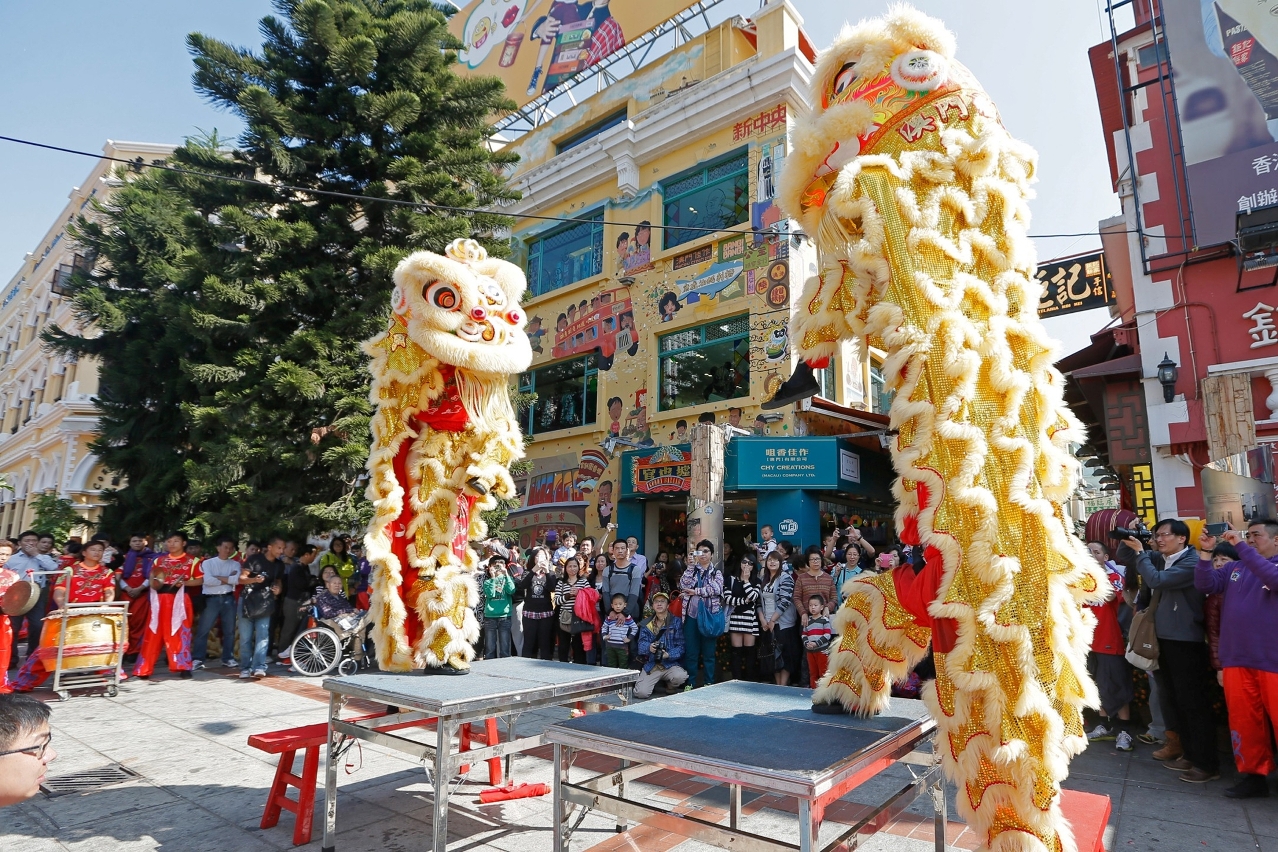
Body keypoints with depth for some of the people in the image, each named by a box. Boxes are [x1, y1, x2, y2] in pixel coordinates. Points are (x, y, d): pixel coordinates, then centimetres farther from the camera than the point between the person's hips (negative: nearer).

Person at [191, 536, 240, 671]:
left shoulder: (235, 564, 8)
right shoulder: (208, 562, 1)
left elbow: (237, 580, -10)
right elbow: (207, 580, -14)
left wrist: (218, 578, -10)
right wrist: (228, 579, -9)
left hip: (228, 599, 3)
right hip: (211, 599, -2)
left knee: (229, 630, 8)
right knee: (203, 630, -1)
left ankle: (228, 658, 17)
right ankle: (197, 659, 7)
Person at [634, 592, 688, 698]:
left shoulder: (676, 622, 1)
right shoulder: (646, 623, 10)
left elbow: (681, 646, -6)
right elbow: (641, 643, -2)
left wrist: (668, 654, -23)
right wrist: (649, 647, -25)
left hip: (671, 664, -1)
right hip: (651, 665, 1)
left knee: (681, 676, -33)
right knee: (641, 693, -20)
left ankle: (670, 687, 5)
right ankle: (656, 683, 16)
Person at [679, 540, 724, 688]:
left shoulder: (717, 573, 8)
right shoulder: (691, 570, 12)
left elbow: (716, 589, -12)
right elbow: (683, 586, -8)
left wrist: (694, 591, -12)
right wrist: (690, 566, -11)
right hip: (692, 616, 1)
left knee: (709, 652, 5)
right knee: (691, 652, 3)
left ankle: (709, 683, 15)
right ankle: (690, 683, 13)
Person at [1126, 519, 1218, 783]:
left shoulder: (1191, 562, -15)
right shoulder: (1164, 562, 13)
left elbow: (1156, 580, -24)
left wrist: (1140, 552, -14)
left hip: (1186, 643, -9)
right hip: (1166, 640, 9)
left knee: (1193, 702, -3)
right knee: (1174, 699, 15)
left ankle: (1207, 763, 6)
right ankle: (1189, 753, 27)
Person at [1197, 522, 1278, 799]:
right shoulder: (1234, 568, 12)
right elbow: (1205, 585, 3)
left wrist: (1241, 546, -21)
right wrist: (1205, 553, -8)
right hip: (1236, 659, 4)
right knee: (1243, 719, 10)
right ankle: (1253, 775, 22)